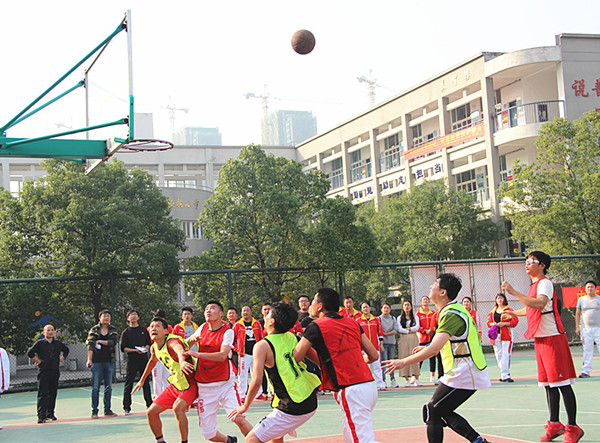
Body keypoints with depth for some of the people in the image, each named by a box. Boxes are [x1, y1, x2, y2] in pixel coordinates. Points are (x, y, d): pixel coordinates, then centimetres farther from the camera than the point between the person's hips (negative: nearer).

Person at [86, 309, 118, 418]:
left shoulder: (113, 330, 10)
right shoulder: (94, 330, 2)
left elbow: (114, 342, -6)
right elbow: (90, 345, -8)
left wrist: (100, 342, -9)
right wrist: (89, 359, -19)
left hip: (109, 361, 3)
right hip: (97, 361, -3)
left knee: (109, 387, 7)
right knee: (95, 387, -4)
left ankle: (107, 410, 15)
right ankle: (94, 411, 2)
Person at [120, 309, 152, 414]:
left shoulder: (144, 330, 13)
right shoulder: (125, 332, 5)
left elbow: (150, 344, 13)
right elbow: (123, 348, -1)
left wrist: (145, 348, -9)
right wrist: (135, 350, -14)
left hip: (144, 359, 2)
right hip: (131, 360, -2)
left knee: (146, 383, 7)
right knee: (128, 384, -4)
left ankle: (149, 405, 16)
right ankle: (126, 407, 0)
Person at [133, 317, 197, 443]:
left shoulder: (172, 342, -27)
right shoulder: (154, 347, -1)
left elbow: (180, 350, -53)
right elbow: (153, 360, 23)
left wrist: (182, 362, -76)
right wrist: (142, 380, 32)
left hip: (190, 383, -8)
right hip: (175, 384, 8)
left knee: (177, 408, -33)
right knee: (151, 412, 6)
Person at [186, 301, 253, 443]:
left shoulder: (227, 331, -8)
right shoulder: (203, 328, 7)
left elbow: (222, 355, -23)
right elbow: (187, 342, 25)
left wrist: (199, 354, -31)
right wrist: (192, 339, 2)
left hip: (225, 384, -4)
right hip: (205, 387, 4)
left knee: (239, 419, -25)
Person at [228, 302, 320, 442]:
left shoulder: (263, 346, -11)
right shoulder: (292, 337, 8)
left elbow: (256, 382, -16)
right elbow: (314, 356, 15)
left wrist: (245, 407, -2)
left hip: (292, 410, -8)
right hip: (311, 404, 8)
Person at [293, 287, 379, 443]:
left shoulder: (316, 326, -3)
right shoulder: (352, 323, 15)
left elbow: (294, 358, -4)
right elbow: (373, 356, 14)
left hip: (352, 391, -7)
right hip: (369, 385, 7)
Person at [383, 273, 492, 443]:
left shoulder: (451, 314, -19)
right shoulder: (454, 309, 12)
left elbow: (435, 348, -29)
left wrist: (404, 362, -26)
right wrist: (428, 348, 24)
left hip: (463, 375, -10)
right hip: (468, 373, 10)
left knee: (432, 412, -4)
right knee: (443, 412, 16)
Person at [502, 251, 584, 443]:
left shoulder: (545, 283, -12)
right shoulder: (534, 285, 17)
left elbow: (540, 304, -32)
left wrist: (514, 292, -32)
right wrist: (515, 313, 51)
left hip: (553, 338, -9)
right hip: (540, 339, 9)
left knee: (562, 383, -8)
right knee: (548, 384, 13)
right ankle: (554, 424, 20)